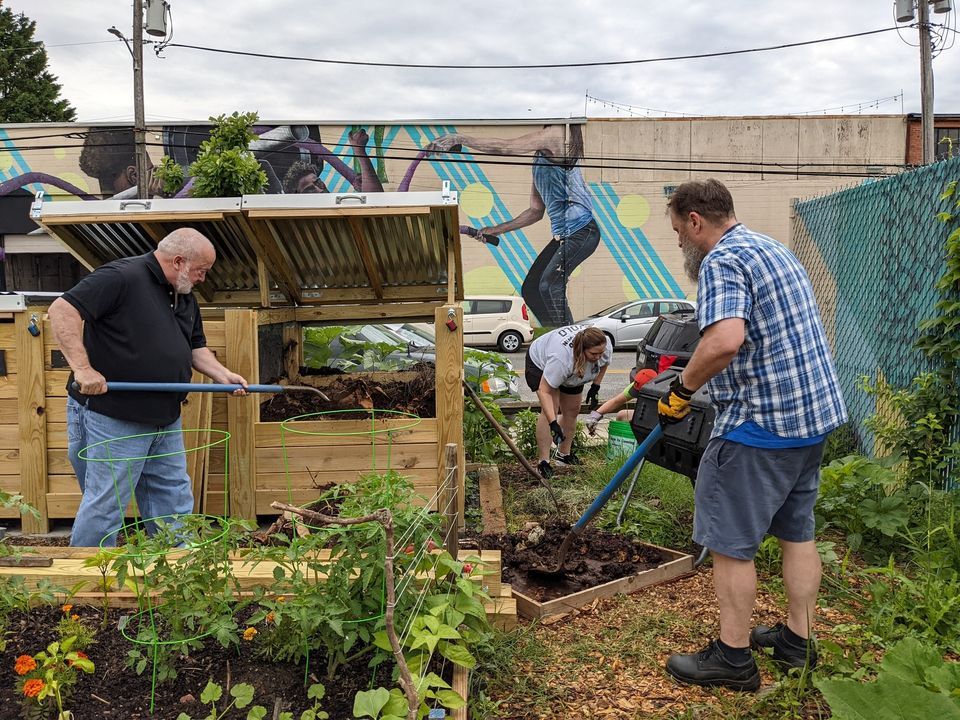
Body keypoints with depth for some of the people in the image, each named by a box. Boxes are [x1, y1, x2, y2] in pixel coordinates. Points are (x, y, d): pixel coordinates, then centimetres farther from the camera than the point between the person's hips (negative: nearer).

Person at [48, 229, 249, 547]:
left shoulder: (186, 298, 13)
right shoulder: (122, 277, -15)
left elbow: (196, 348, 21)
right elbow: (63, 309, -22)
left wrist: (222, 375, 4)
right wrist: (82, 368, -28)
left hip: (165, 421, 9)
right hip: (113, 420, -8)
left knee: (175, 503, 13)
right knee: (105, 507, 1)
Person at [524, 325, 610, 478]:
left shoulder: (605, 349, -30)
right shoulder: (562, 357, -48)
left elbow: (604, 363, -2)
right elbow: (544, 391, -44)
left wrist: (595, 386, -6)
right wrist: (553, 424, -49)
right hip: (540, 361, -6)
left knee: (572, 410, 7)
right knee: (550, 409, -19)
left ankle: (564, 454, 22)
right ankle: (543, 462, -17)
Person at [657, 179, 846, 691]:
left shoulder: (721, 261, -16)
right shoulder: (773, 249, 16)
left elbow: (725, 340, -33)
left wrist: (681, 389, -17)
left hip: (759, 423, -10)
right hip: (815, 415, 10)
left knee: (729, 541, 2)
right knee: (797, 530, 18)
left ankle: (733, 657, 12)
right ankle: (797, 640, 30)